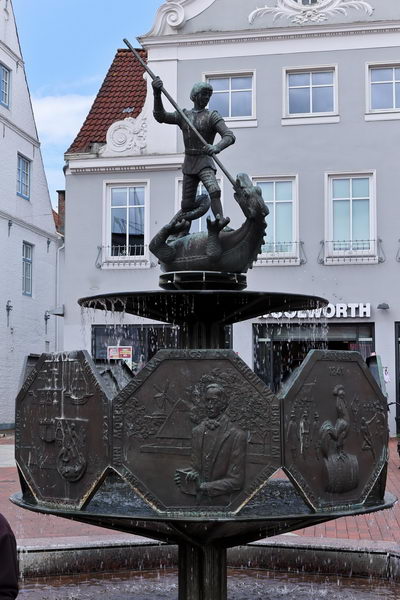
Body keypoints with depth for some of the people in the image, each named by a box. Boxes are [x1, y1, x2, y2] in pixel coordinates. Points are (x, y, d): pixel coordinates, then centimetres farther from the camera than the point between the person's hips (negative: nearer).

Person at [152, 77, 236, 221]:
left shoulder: (212, 116, -3)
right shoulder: (183, 115, 11)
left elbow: (230, 136, -16)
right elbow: (160, 116, -3)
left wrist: (216, 147, -39)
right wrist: (157, 94, -18)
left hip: (205, 164, -4)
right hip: (188, 165, 4)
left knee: (214, 191, -30)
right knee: (187, 206, 4)